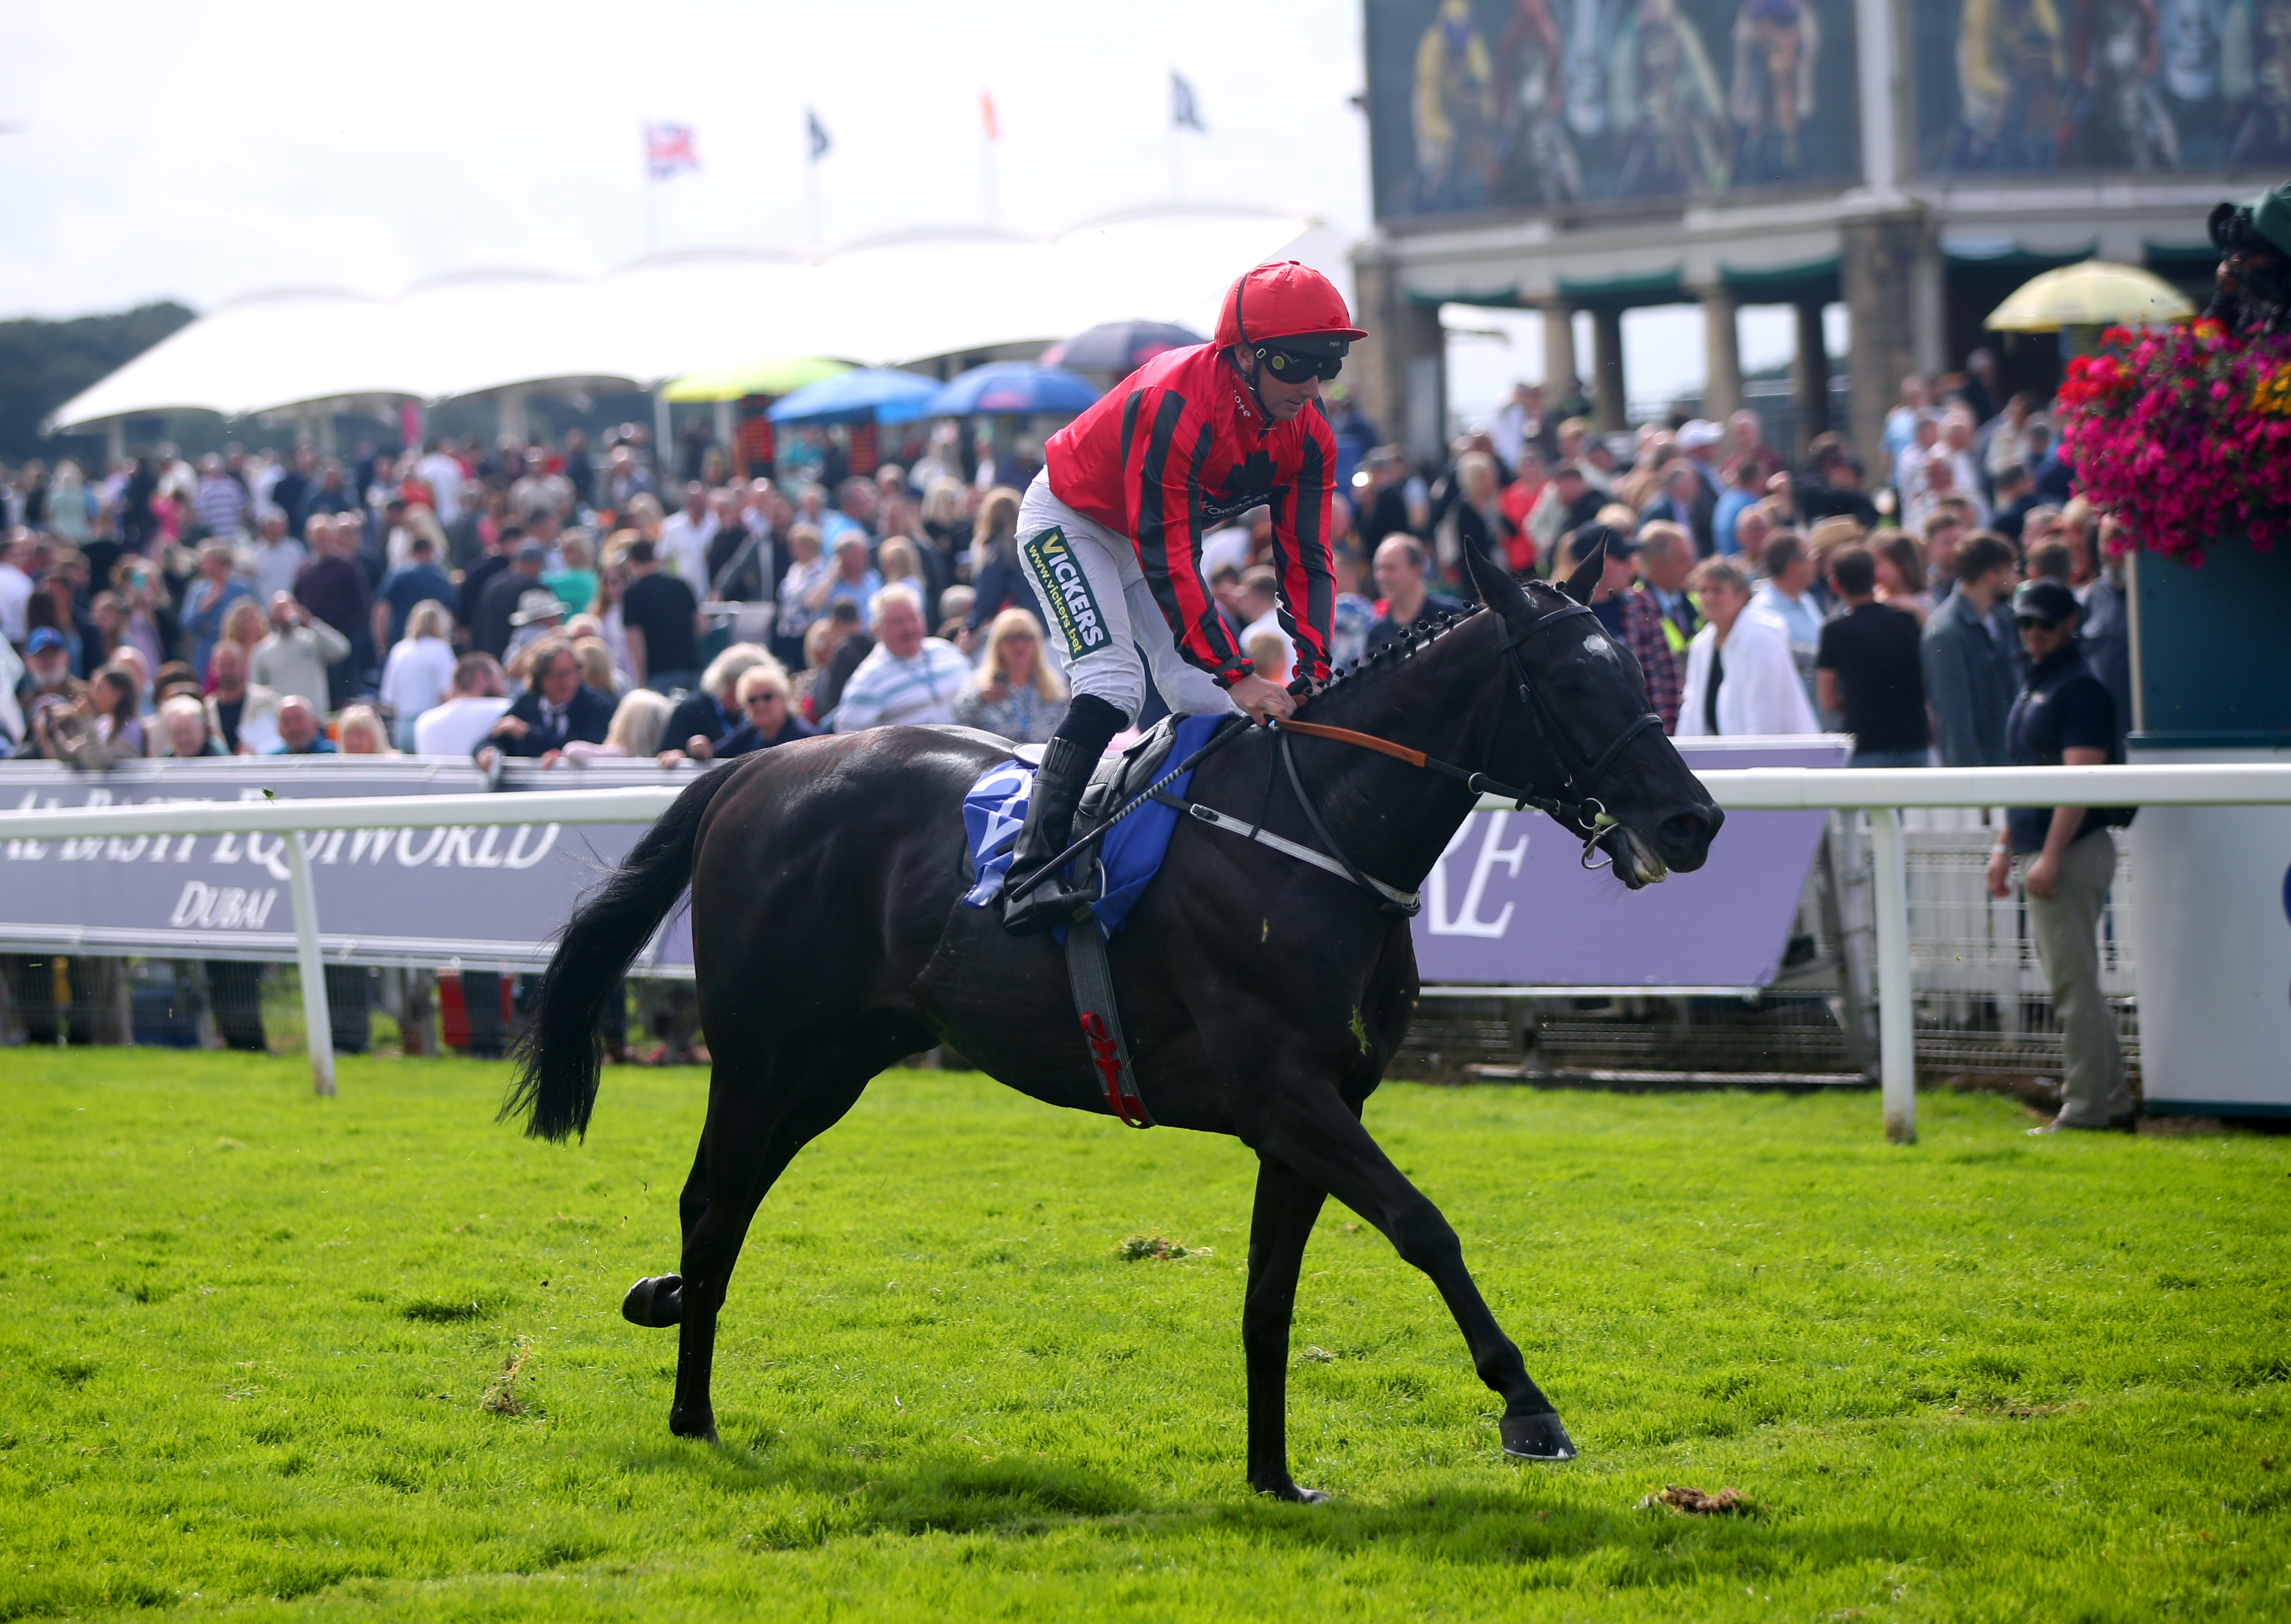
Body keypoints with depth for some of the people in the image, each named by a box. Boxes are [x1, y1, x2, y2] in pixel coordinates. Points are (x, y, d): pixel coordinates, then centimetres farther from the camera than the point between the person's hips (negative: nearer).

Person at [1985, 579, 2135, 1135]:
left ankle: (2085, 1110, -6)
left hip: (2073, 851, -10)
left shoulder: (2080, 688, -13)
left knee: (2073, 984, -8)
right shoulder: (2035, 684, 18)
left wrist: (2050, 856, -25)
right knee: (2072, 983, 13)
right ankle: (2113, 1103, 19)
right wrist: (2005, 845, 21)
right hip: (2040, 849, 10)